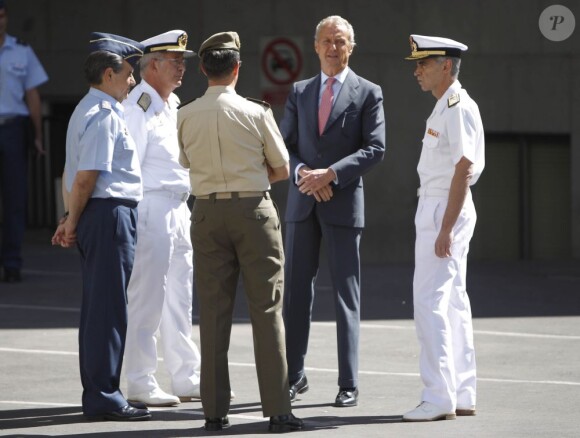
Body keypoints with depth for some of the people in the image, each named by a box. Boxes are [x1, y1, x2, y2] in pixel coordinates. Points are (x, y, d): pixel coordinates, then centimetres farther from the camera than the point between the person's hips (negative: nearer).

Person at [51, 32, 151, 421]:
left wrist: (72, 221, 16)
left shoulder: (92, 110, 19)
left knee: (98, 307, 14)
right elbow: (86, 176, -18)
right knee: (108, 308, -7)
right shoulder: (103, 115, -15)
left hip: (96, 215, 11)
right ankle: (104, 399, -4)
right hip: (110, 213, -11)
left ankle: (99, 394, 20)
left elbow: (82, 176, 18)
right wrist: (73, 222, -7)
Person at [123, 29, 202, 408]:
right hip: (151, 208, -9)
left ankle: (187, 378, 19)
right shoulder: (138, 107, -12)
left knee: (179, 300, 13)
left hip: (178, 210, 10)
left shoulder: (172, 106, 17)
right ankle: (140, 384, -2)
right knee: (147, 298, -7)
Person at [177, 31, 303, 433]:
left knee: (213, 311, 7)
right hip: (253, 209, -2)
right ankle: (277, 410, -1)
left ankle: (215, 411, 8)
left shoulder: (186, 117, -1)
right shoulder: (256, 113, -7)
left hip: (208, 211, 2)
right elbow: (282, 169, 3)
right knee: (267, 309, 2)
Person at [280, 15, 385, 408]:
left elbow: (375, 148, -7)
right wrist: (302, 172, -10)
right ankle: (294, 376, 12)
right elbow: (285, 144, 11)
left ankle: (349, 385, 2)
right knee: (296, 289, 4)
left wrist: (330, 174, -17)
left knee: (346, 294, -1)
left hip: (344, 201, -4)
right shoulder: (300, 92, 13)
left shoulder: (368, 93, 2)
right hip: (302, 202, 4)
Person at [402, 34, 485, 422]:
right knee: (453, 302, 11)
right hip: (436, 210, 11)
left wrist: (445, 229, -24)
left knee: (430, 302, -11)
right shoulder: (445, 107, 15)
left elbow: (463, 171, -21)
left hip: (445, 211, -11)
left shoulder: (458, 107, -16)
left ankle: (439, 399, -11)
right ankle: (462, 396, 15)